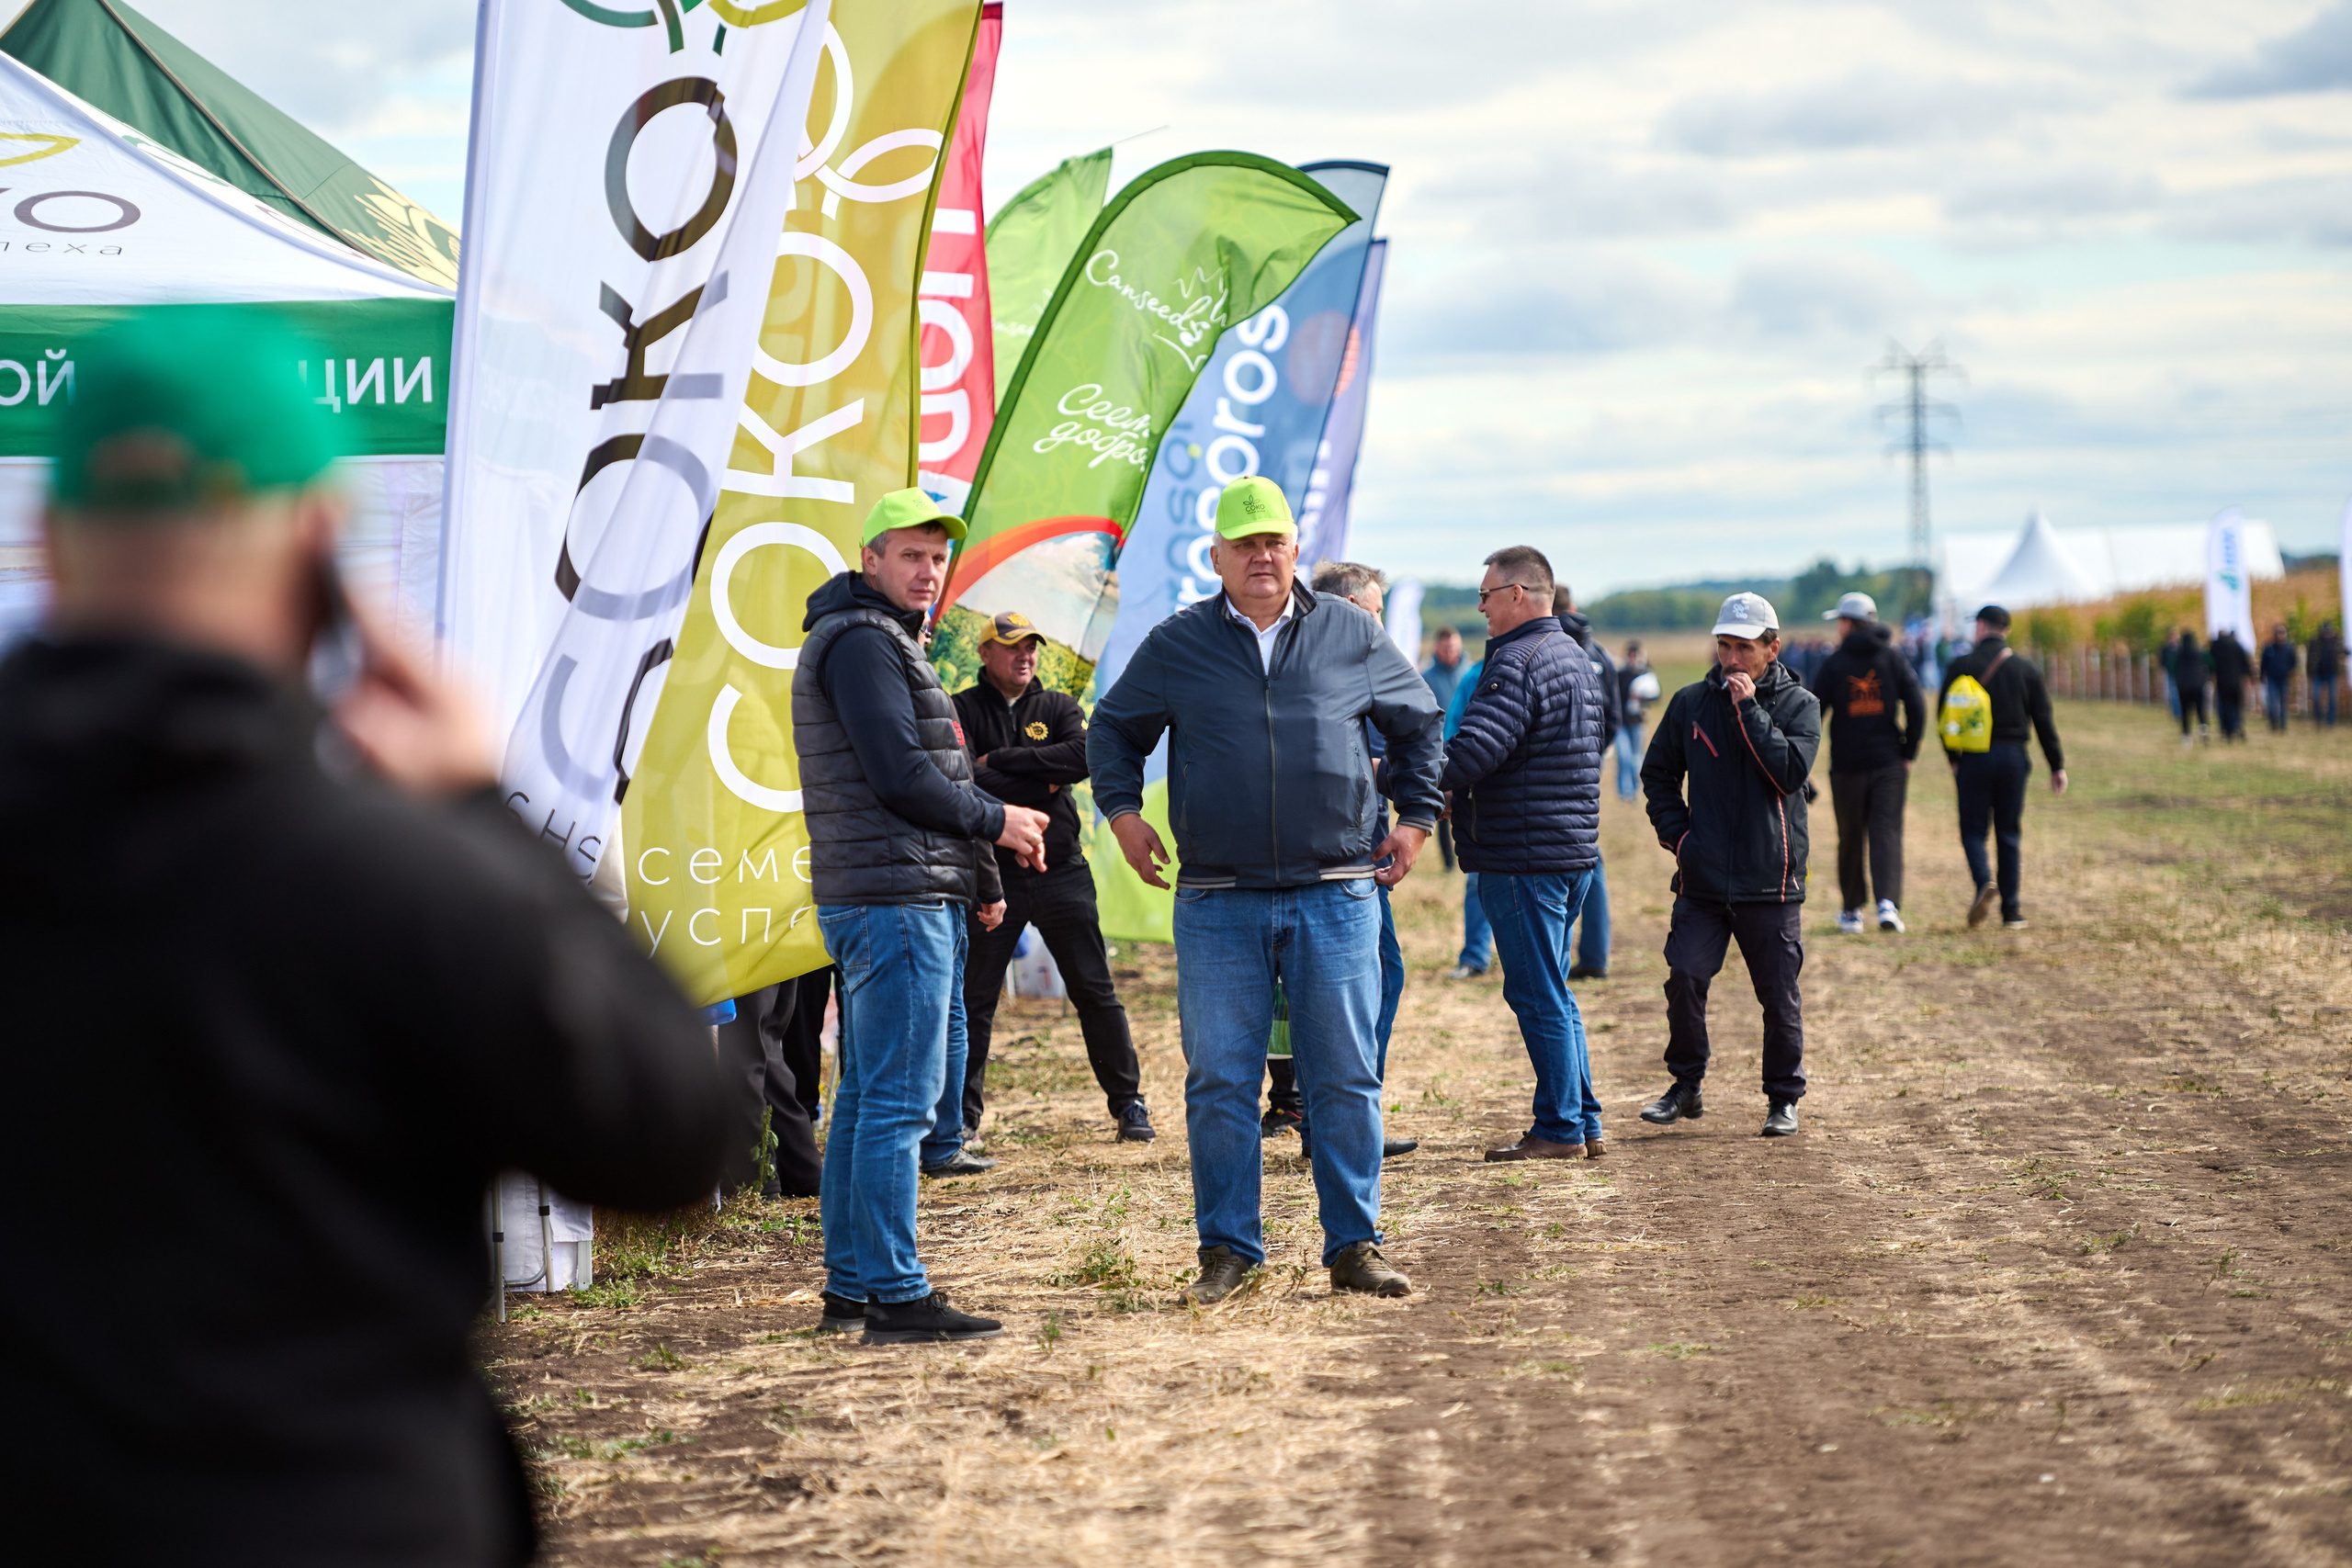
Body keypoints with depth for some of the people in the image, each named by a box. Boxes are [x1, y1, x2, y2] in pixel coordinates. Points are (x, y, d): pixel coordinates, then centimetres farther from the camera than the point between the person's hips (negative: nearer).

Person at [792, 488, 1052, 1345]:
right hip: (896, 898, -11)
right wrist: (996, 821, -5)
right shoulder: (862, 642, -11)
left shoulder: (884, 643, 23)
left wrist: (978, 872, 16)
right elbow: (901, 775, -18)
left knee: (866, 1100, 12)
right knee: (900, 1104, -11)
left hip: (874, 901, 11)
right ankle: (896, 1294, -11)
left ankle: (850, 1285, 17)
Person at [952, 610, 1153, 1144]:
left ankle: (1127, 1102, 12)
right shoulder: (963, 711, 3)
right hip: (993, 873, -2)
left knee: (1095, 991, 4)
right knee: (974, 998, 1)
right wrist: (1040, 784, -11)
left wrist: (1003, 761, -12)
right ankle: (963, 1115, 9)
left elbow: (1083, 757, -11)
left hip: (1061, 871, 2)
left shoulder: (1059, 708, 10)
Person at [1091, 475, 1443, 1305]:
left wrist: (1415, 817, 14)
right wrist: (1123, 811, 4)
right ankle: (1228, 1248, 10)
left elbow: (1419, 723, 21)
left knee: (1346, 1080, 2)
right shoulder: (1176, 645, 5)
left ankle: (1354, 1246, 10)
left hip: (1336, 898, 0)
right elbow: (1113, 729, 17)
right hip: (1217, 905, 0)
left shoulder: (1353, 636, 7)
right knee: (1220, 1081, 0)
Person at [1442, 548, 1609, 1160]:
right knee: (1552, 993, 16)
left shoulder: (1517, 663, -16)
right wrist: (1459, 791, 21)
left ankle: (1560, 1128, 0)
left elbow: (1471, 753, -26)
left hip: (1523, 856, -10)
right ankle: (1584, 1124, 18)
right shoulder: (1576, 657, 16)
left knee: (1538, 995, -3)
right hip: (1575, 851, 10)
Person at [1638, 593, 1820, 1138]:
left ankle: (1784, 1098, 19)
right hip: (1702, 877, 2)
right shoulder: (1691, 702, 8)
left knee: (1779, 993, 4)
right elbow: (1658, 773, 18)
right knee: (1685, 977, -10)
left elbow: (1790, 770, -14)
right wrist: (1675, 832, 4)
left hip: (1771, 879, -2)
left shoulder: (1797, 704, 2)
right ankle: (1686, 1087, 8)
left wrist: (1750, 709, -14)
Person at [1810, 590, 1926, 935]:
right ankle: (1888, 903, -22)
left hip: (1847, 765, -1)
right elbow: (1917, 706, -4)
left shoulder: (1834, 664, -3)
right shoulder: (1894, 658, 3)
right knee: (1887, 832, -2)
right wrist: (1909, 752, 4)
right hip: (1888, 762, 1)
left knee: (1851, 839, 10)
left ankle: (1852, 910, 19)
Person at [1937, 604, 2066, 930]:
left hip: (1974, 757, -2)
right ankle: (2011, 910, 6)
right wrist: (2057, 766, 8)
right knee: (2009, 833, 7)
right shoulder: (2025, 669, 5)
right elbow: (2043, 721, 5)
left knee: (1973, 829, 5)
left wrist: (1953, 758, 11)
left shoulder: (1961, 666, 0)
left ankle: (1984, 881, -23)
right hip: (2014, 757, 2)